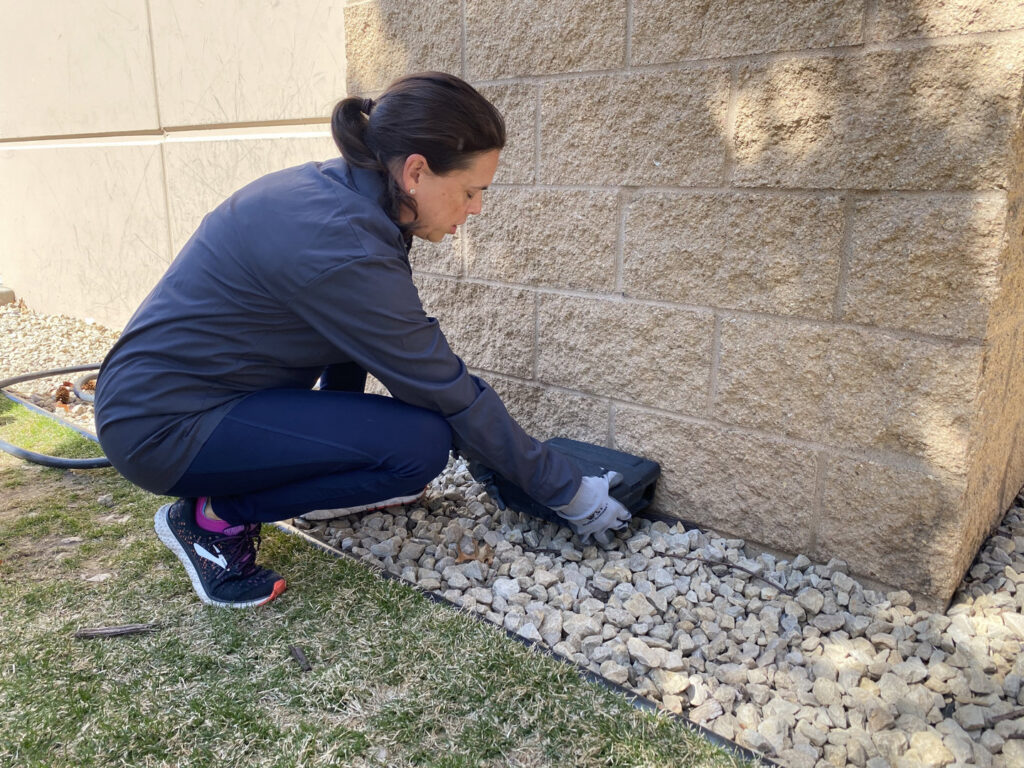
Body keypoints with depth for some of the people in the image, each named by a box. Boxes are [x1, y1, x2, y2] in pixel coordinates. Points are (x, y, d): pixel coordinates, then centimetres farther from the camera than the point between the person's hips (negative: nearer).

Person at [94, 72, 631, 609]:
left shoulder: (327, 186, 0)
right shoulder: (344, 251, -27)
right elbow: (450, 397, -19)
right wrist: (569, 493, -7)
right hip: (161, 430, -9)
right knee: (421, 444, -17)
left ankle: (330, 472, 17)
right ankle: (217, 518, -3)